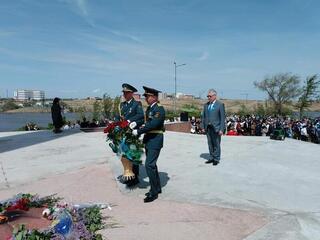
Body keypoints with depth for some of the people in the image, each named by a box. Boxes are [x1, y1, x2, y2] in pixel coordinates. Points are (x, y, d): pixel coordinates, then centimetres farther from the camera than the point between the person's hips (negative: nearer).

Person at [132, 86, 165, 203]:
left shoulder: (159, 109, -16)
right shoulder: (149, 108, 13)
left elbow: (153, 124, -26)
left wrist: (138, 131, -22)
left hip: (155, 140, -9)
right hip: (148, 140, 9)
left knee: (149, 165, -10)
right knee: (151, 164, 16)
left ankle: (154, 192, 2)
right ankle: (157, 187, 30)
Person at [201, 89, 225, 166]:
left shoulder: (220, 105, -5)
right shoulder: (206, 105, 10)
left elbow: (223, 117, -8)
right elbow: (203, 116, 13)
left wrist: (221, 129, -13)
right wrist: (203, 127, 6)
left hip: (216, 128, -5)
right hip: (208, 128, 5)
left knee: (216, 144, 2)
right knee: (210, 144, 11)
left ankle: (216, 159, 15)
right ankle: (212, 158, 23)